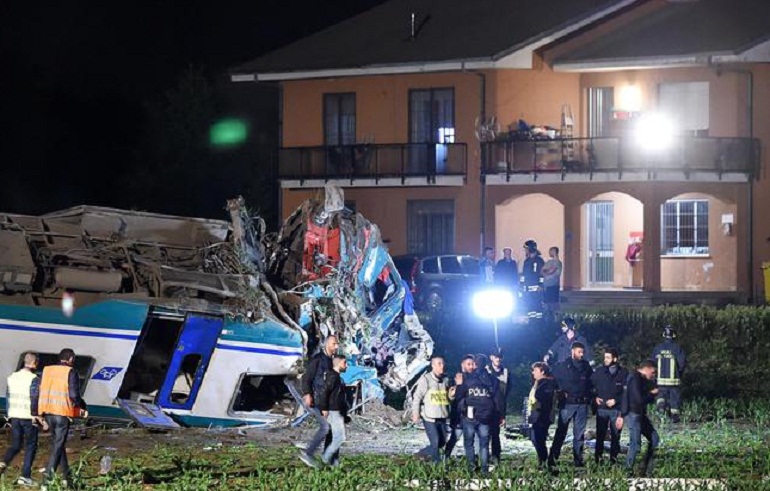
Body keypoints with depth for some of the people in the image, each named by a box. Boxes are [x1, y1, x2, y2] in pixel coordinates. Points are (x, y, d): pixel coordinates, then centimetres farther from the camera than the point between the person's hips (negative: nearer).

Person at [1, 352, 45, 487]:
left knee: (15, 445, 15)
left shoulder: (12, 377, 7)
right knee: (30, 447, 5)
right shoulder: (33, 379, -13)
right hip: (29, 417, -6)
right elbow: (35, 399, -17)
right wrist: (37, 416, -10)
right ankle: (25, 476, 1)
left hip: (14, 417, 6)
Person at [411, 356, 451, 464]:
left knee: (442, 441, 10)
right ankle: (437, 463, 1)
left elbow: (448, 397, 20)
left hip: (442, 417, 6)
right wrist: (415, 413, -13)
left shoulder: (445, 380, 10)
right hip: (429, 417, -6)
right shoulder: (426, 379, -8)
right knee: (435, 442, -10)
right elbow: (417, 397, -8)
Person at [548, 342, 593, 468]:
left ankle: (578, 460, 10)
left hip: (582, 404, 4)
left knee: (579, 433, 6)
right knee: (561, 431, -5)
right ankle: (552, 458, -3)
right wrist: (561, 392, -7)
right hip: (567, 403, -4)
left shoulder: (586, 366, 11)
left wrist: (589, 395, 7)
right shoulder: (563, 366, -1)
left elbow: (592, 382, 19)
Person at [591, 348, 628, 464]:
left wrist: (615, 400, -12)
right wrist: (595, 397, -2)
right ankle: (598, 457, 8)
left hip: (616, 409, -1)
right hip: (601, 408, 1)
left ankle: (614, 458, 12)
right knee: (600, 434, 1)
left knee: (615, 435, 4)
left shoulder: (623, 373, -1)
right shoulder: (599, 371, 5)